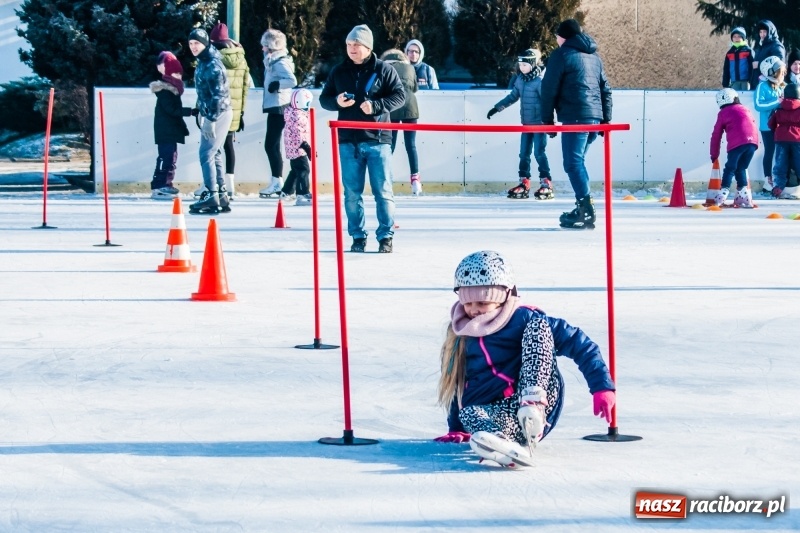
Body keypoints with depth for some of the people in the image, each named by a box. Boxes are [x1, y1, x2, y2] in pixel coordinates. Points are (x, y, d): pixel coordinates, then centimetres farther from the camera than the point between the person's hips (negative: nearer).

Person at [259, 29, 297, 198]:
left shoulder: (280, 63, -16)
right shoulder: (273, 61, 14)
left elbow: (292, 80, -28)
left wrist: (276, 85, -19)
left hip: (278, 108, -10)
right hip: (275, 108, 10)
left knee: (270, 145, -9)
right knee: (273, 145, 12)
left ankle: (277, 182, -7)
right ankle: (277, 182, 15)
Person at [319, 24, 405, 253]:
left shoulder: (383, 69, 0)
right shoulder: (339, 71, 9)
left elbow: (399, 95, -3)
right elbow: (324, 99, 12)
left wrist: (376, 106, -16)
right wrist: (336, 102, -10)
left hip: (377, 139, -3)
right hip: (348, 140, 3)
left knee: (383, 190, -2)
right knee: (352, 192, 5)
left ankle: (386, 236, 4)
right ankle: (357, 236, 12)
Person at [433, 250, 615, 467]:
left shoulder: (523, 319, 0)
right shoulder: (462, 336, 18)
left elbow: (576, 342, -6)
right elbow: (458, 386, 29)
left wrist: (602, 386, -16)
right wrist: (456, 429, 24)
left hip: (541, 407, -3)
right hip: (494, 412, 3)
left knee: (537, 327, -17)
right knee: (468, 414, -34)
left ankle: (534, 407, -40)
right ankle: (510, 446, -69)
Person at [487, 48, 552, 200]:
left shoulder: (540, 80, -15)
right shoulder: (520, 79, 6)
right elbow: (513, 96, 19)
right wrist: (497, 108, 20)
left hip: (539, 123, -7)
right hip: (526, 123, 7)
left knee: (539, 153, -10)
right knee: (524, 153, 8)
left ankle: (546, 185, -6)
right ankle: (524, 184, 15)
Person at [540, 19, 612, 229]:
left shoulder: (562, 54, -2)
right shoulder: (594, 56, 21)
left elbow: (549, 89, -5)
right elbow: (605, 89, 21)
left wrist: (547, 120, 1)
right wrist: (606, 119, 22)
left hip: (575, 117, -8)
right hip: (595, 117, 8)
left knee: (573, 163, -10)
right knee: (577, 161, 18)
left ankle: (586, 212, -20)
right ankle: (583, 208, 18)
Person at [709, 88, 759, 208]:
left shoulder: (723, 113, 16)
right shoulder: (744, 110, 28)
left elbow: (716, 135, 18)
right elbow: (753, 124, 26)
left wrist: (714, 154, 26)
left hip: (737, 143, -4)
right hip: (753, 141, 4)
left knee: (730, 168, 5)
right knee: (741, 169, 16)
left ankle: (723, 194, -8)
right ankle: (744, 198, 10)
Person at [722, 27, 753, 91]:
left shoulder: (748, 51, 1)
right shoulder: (729, 53, 14)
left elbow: (752, 67, -4)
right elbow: (726, 70, 15)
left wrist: (751, 81, -13)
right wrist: (725, 84, 8)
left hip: (745, 82, -4)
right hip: (734, 83, 4)